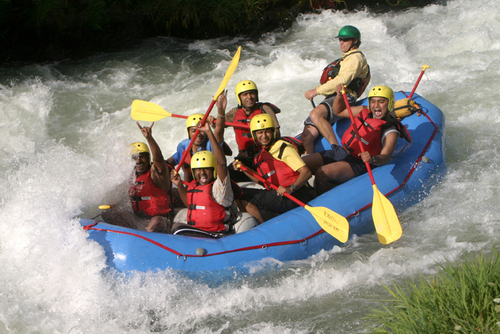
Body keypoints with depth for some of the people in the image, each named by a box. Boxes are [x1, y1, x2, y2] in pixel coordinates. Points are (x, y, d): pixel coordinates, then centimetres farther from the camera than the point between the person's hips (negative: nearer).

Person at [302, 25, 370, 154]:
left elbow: (341, 81, -13)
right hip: (331, 99, 9)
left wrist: (316, 91, -11)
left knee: (315, 114, -38)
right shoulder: (345, 58, 34)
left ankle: (337, 148, -40)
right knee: (306, 137, -6)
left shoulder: (356, 58, 1)